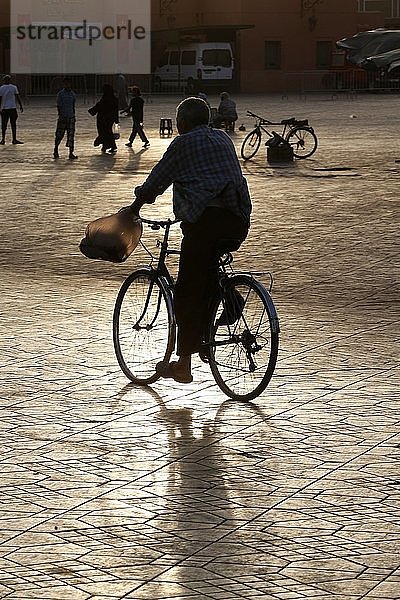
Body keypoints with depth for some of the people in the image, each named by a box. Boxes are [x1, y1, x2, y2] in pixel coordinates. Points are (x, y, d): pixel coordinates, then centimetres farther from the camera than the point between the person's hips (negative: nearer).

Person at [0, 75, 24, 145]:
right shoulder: (14, 87, 1)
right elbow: (18, 98, 0)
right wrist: (21, 106, 7)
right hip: (13, 108, 0)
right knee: (13, 124, 4)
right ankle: (14, 139, 4)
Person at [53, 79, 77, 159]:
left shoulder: (72, 94, 12)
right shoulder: (60, 94, -2)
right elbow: (58, 106, -5)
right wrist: (60, 115, -15)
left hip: (71, 117, 4)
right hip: (63, 117, -4)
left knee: (71, 135, 0)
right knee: (59, 134, -2)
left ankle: (71, 153, -1)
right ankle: (56, 151, 14)